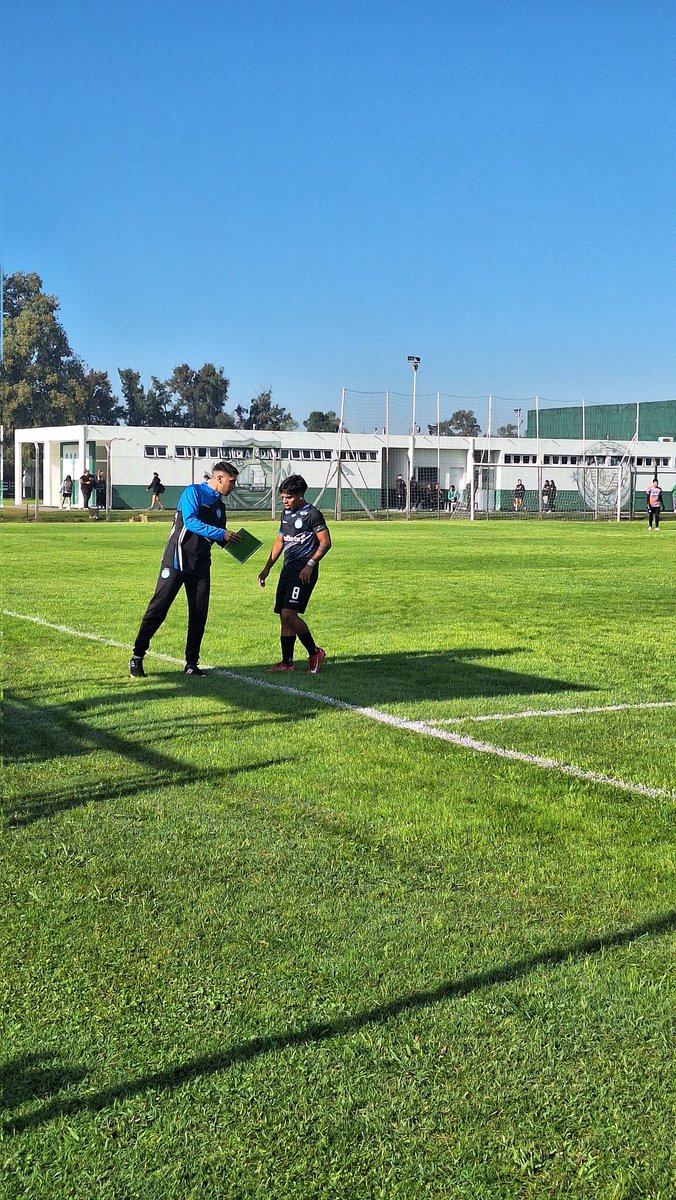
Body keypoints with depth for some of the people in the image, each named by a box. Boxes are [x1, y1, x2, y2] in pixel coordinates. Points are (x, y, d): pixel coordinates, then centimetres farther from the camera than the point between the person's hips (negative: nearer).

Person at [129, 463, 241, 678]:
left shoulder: (219, 505, 17)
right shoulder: (194, 492, -6)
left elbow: (218, 538, 23)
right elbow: (190, 522, -21)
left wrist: (231, 540, 2)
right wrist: (222, 534, -24)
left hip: (200, 564, 7)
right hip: (177, 560, -7)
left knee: (199, 613, 3)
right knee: (158, 608, -5)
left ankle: (191, 663, 12)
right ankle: (137, 658, 1)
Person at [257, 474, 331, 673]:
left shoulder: (312, 514, -9)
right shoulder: (286, 513, 15)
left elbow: (325, 542, -11)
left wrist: (310, 564, -20)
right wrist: (267, 568, 19)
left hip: (304, 572, -8)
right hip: (288, 569, 8)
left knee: (289, 613, -17)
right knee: (284, 616, 7)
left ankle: (315, 652, -1)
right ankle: (287, 662, 13)